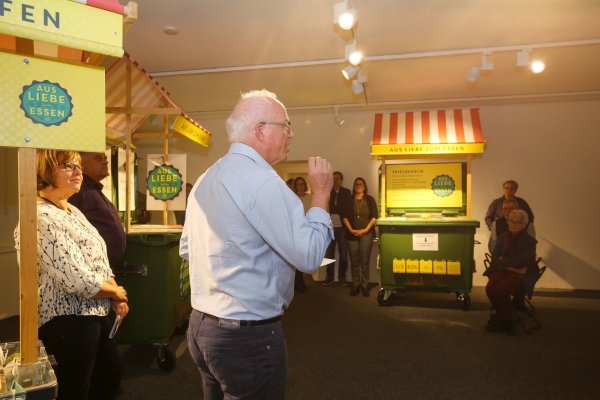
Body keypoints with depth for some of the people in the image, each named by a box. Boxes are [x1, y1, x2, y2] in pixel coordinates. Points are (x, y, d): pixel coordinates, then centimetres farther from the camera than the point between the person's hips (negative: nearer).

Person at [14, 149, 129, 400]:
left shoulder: (72, 211, 10)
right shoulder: (42, 219, -22)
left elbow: (97, 262, 15)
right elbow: (79, 281, -27)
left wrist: (115, 299, 1)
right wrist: (116, 292, -9)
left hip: (94, 314, 10)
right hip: (68, 321, -10)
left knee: (111, 375, 24)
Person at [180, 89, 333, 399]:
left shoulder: (205, 180, 9)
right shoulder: (263, 181, -20)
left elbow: (185, 249, 18)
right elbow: (309, 257, -22)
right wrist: (320, 194, -11)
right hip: (248, 335, -9)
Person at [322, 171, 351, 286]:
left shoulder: (347, 192, 8)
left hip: (342, 226, -1)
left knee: (343, 253, 2)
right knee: (329, 253, 3)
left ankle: (342, 277, 12)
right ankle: (329, 277, 12)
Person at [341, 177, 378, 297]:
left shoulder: (370, 200, 6)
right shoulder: (349, 200, 9)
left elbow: (374, 216, 0)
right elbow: (344, 216, 4)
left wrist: (366, 229, -10)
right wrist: (351, 230, -8)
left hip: (366, 234, -1)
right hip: (352, 234, 1)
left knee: (365, 261, -2)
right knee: (354, 261, 2)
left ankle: (365, 286, 4)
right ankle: (355, 285, 9)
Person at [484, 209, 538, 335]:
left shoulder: (529, 241, -4)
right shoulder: (503, 237, 10)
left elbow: (520, 262, -15)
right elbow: (495, 258, 3)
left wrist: (503, 260, -4)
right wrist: (509, 265, -11)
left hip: (520, 275, -4)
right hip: (502, 271, 4)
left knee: (501, 289, -30)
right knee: (490, 288, -26)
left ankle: (504, 319, -3)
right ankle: (502, 316, 0)